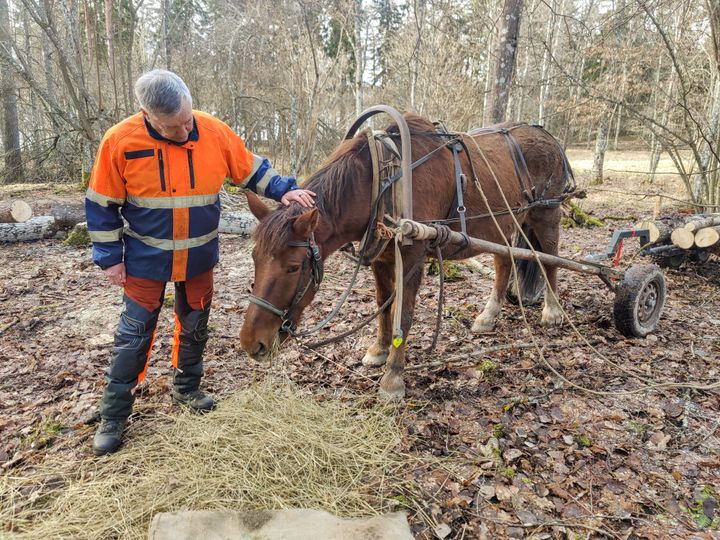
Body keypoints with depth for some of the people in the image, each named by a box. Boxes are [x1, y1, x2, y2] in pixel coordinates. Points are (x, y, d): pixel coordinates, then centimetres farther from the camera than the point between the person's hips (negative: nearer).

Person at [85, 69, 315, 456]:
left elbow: (252, 170, 1)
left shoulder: (215, 132, -13)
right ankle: (113, 416, 20)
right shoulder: (120, 141, -17)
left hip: (199, 257, 3)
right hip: (147, 260, -2)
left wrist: (284, 191, -13)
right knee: (134, 334, 5)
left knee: (195, 326, 16)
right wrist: (109, 258, -7)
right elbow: (102, 205, -8)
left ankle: (186, 387, 39)